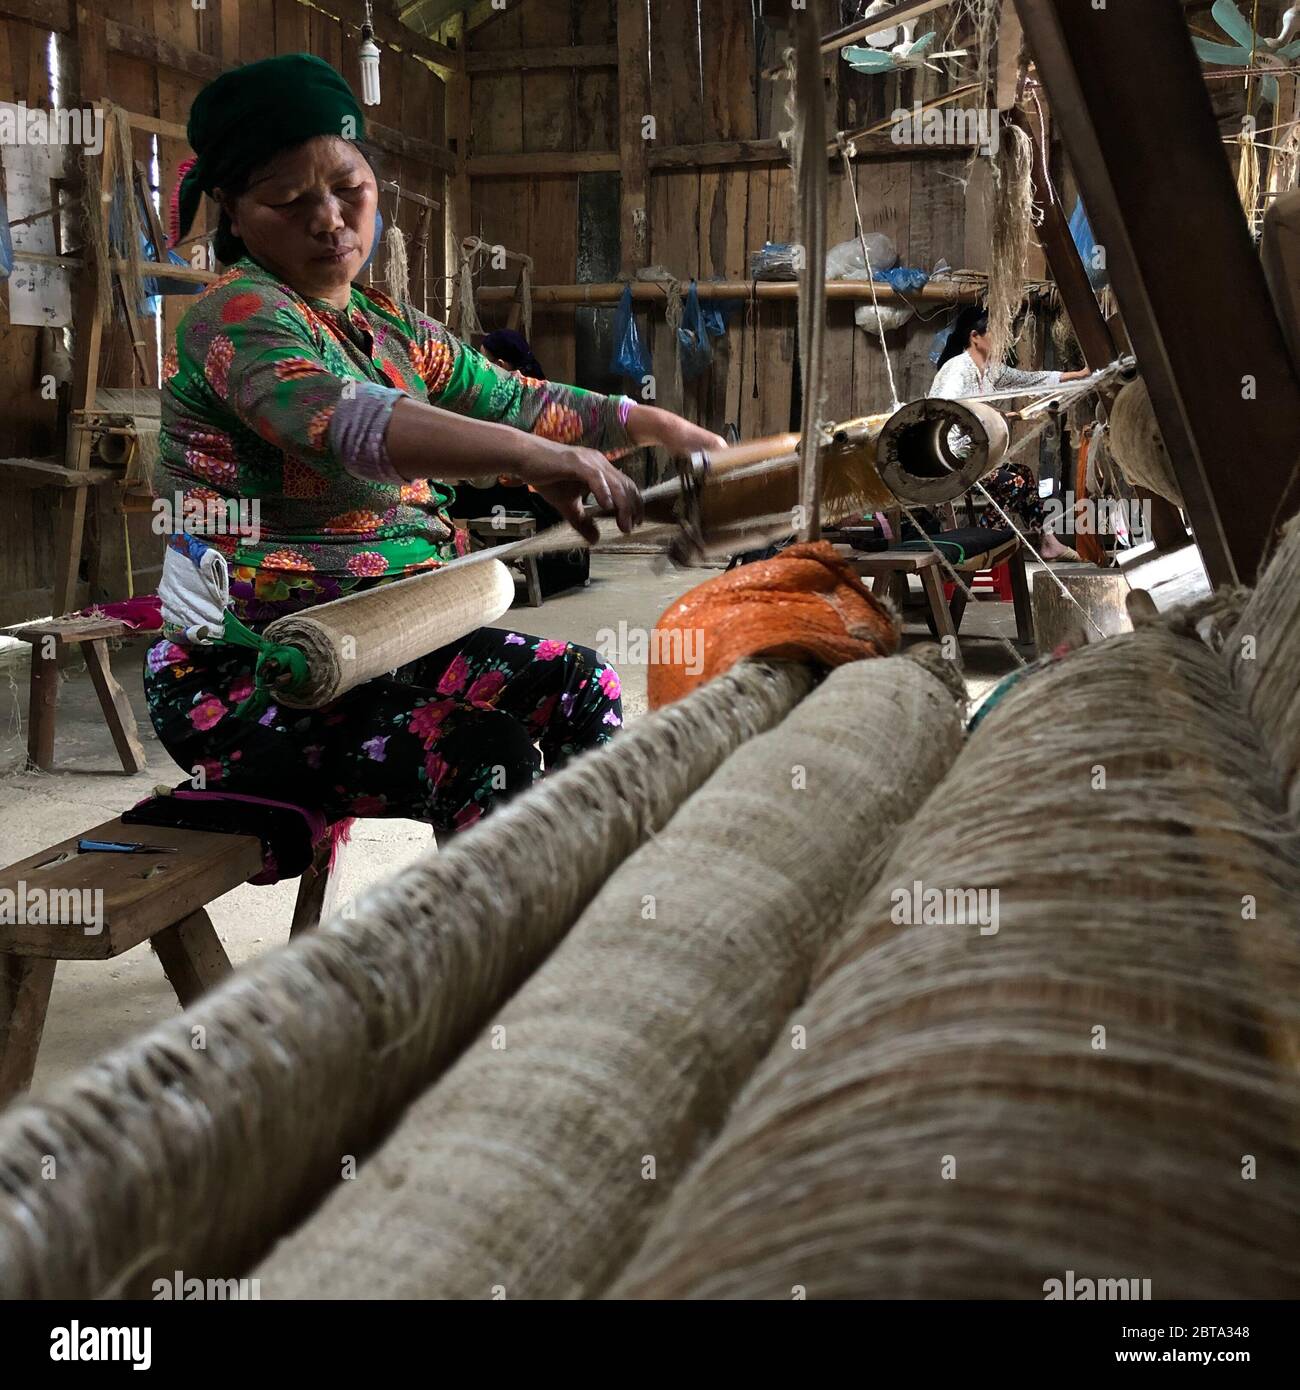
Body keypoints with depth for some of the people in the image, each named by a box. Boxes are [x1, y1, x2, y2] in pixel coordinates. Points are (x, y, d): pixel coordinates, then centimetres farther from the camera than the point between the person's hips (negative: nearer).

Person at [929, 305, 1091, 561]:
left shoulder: (989, 369, 9)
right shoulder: (958, 369, -19)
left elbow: (1027, 379, 18)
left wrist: (1078, 375, 20)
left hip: (969, 454, 10)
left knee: (1024, 474, 11)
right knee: (1011, 482, -15)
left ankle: (1045, 542, 16)